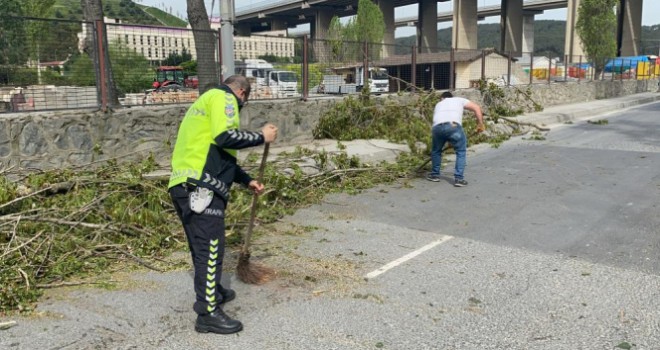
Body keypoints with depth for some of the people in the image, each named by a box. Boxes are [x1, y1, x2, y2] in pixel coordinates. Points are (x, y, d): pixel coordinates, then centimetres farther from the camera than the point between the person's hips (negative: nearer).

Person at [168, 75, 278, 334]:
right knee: (210, 249, -3)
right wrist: (262, 137, -6)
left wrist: (247, 181, 32)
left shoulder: (207, 100, 30)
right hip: (200, 188, -10)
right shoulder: (222, 97, -1)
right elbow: (225, 137, -20)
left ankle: (212, 292, 38)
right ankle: (207, 314, 4)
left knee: (203, 247, 22)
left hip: (186, 186, 10)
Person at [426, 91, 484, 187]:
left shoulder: (439, 104, 39)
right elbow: (476, 107, 16)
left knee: (436, 151, 27)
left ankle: (435, 175, 36)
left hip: (437, 127, 3)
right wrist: (480, 123, 19)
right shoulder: (459, 100, 31)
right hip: (453, 126, -3)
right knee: (461, 152, 14)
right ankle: (459, 179, 10)